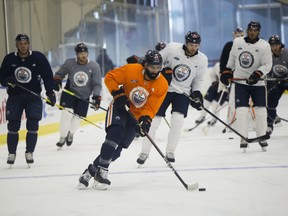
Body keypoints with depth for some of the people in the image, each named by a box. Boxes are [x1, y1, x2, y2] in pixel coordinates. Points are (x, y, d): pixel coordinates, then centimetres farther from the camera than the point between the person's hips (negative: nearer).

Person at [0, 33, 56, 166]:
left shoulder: (38, 57, -8)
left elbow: (47, 75, -3)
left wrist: (50, 92, -10)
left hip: (33, 96, -1)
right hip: (15, 96, 1)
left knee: (33, 126, -7)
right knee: (13, 126, 0)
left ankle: (29, 153, 7)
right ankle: (11, 153, 14)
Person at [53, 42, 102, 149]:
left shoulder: (94, 66, -13)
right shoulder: (69, 63, -13)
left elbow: (97, 84, -10)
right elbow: (60, 73, 4)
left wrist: (97, 96, -21)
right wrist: (57, 80, -16)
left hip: (84, 96, 1)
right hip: (70, 91, -1)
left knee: (77, 116, 5)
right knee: (67, 113, -15)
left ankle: (70, 134, 35)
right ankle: (63, 137, -2)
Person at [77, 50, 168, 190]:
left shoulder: (162, 85, -12)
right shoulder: (131, 70, -17)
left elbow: (151, 107, -12)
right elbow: (109, 77, -7)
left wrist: (145, 120, -30)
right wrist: (118, 94, -18)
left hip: (137, 115, 2)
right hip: (120, 107, -2)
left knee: (117, 148, -6)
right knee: (115, 134, -27)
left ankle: (91, 171, 3)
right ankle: (101, 171, -23)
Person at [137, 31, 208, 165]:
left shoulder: (202, 60, -5)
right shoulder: (172, 48, -14)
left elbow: (198, 79, 8)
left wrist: (196, 93, -4)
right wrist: (162, 71, -17)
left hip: (183, 92, 1)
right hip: (164, 88, -1)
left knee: (178, 119, -18)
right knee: (154, 120, -3)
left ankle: (170, 152, -3)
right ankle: (144, 152, 9)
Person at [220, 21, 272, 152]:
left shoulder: (264, 46, -8)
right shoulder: (237, 42, 2)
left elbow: (267, 65, -11)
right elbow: (232, 57, 17)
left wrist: (257, 74, -25)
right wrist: (227, 72, 15)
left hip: (257, 83, -1)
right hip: (240, 83, 1)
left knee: (260, 111, 0)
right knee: (241, 110, -7)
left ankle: (261, 137, 15)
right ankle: (243, 139, -3)